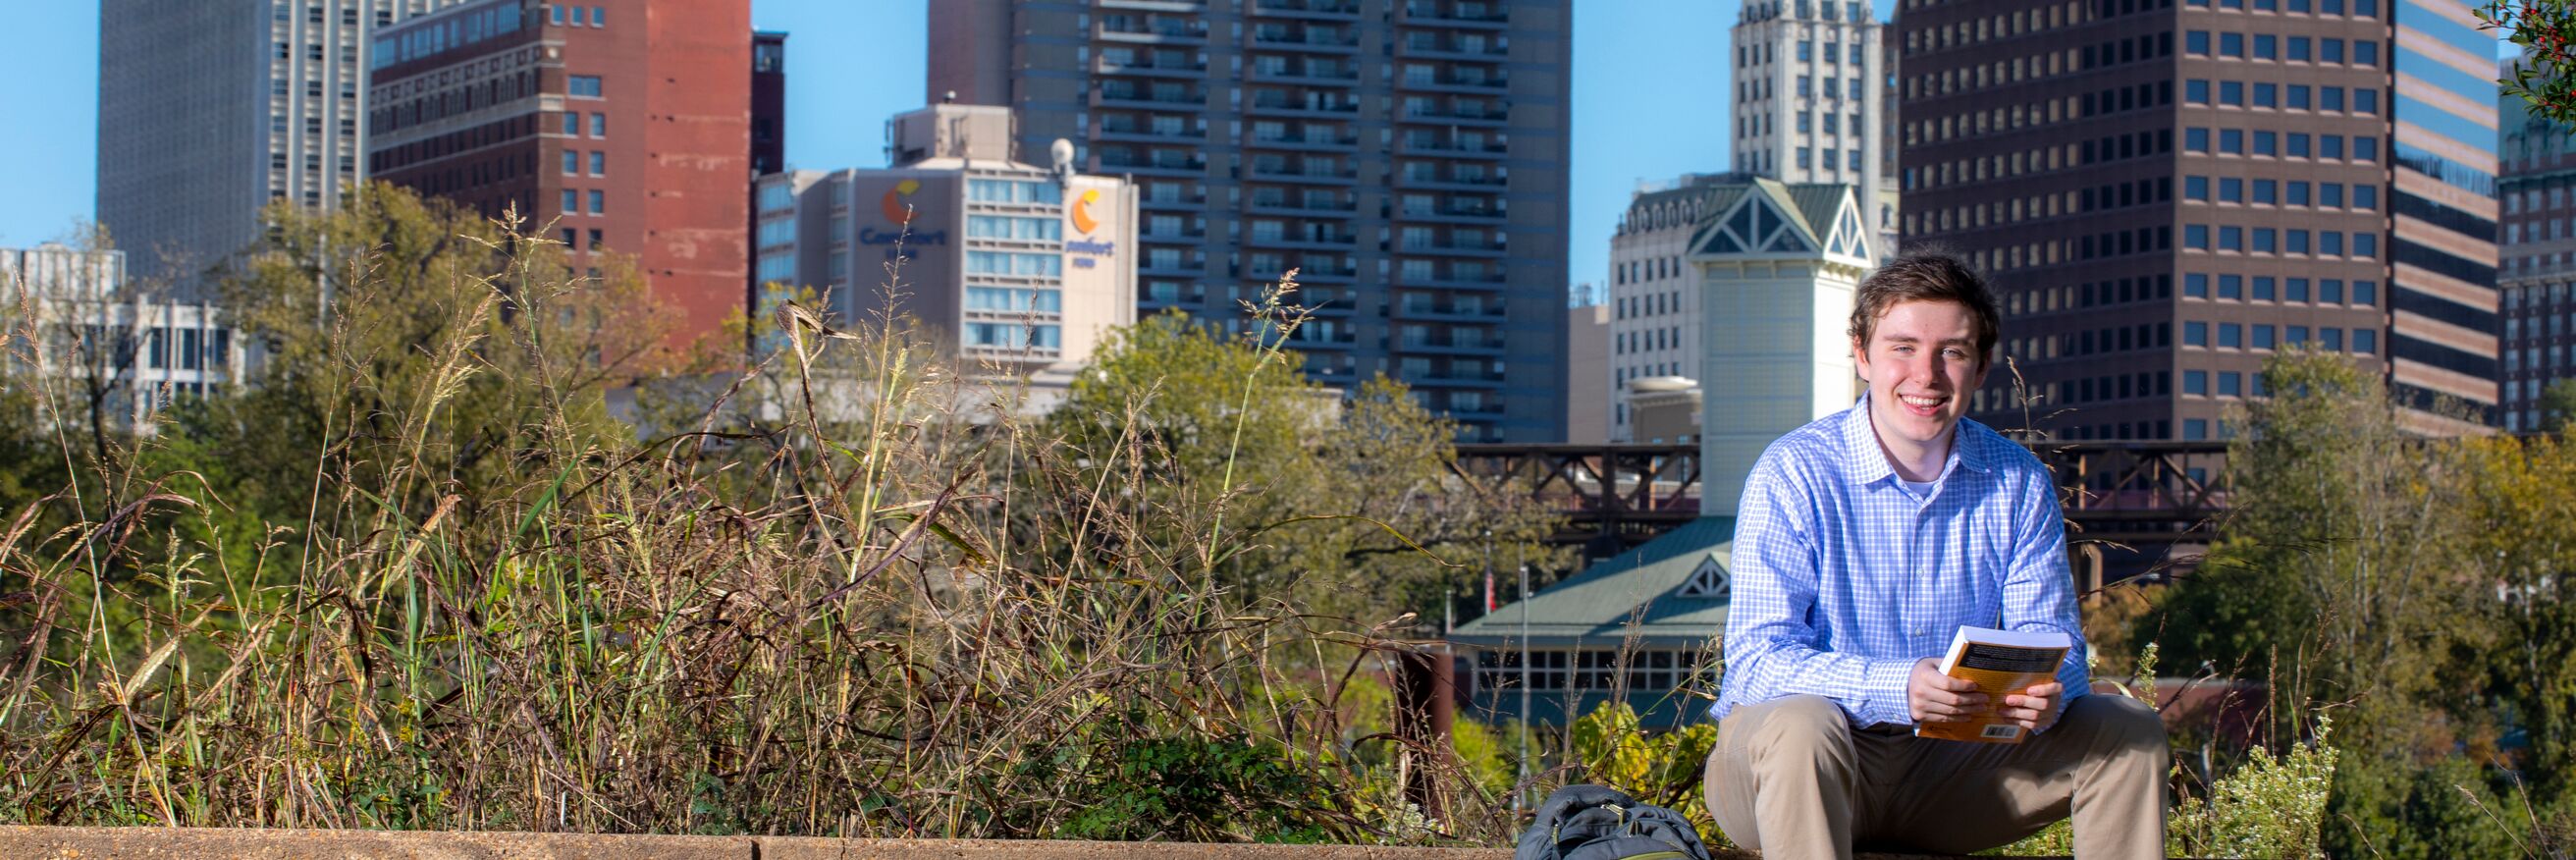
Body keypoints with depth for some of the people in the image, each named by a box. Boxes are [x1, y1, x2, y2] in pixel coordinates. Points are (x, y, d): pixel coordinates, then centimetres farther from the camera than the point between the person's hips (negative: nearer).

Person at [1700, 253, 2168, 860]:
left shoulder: (2018, 484, 3)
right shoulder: (1795, 474, -12)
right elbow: (1757, 661, -20)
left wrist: (2045, 693, -26)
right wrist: (1896, 689, -39)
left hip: (1945, 769, 5)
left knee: (2129, 732, -8)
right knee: (1802, 726, -38)